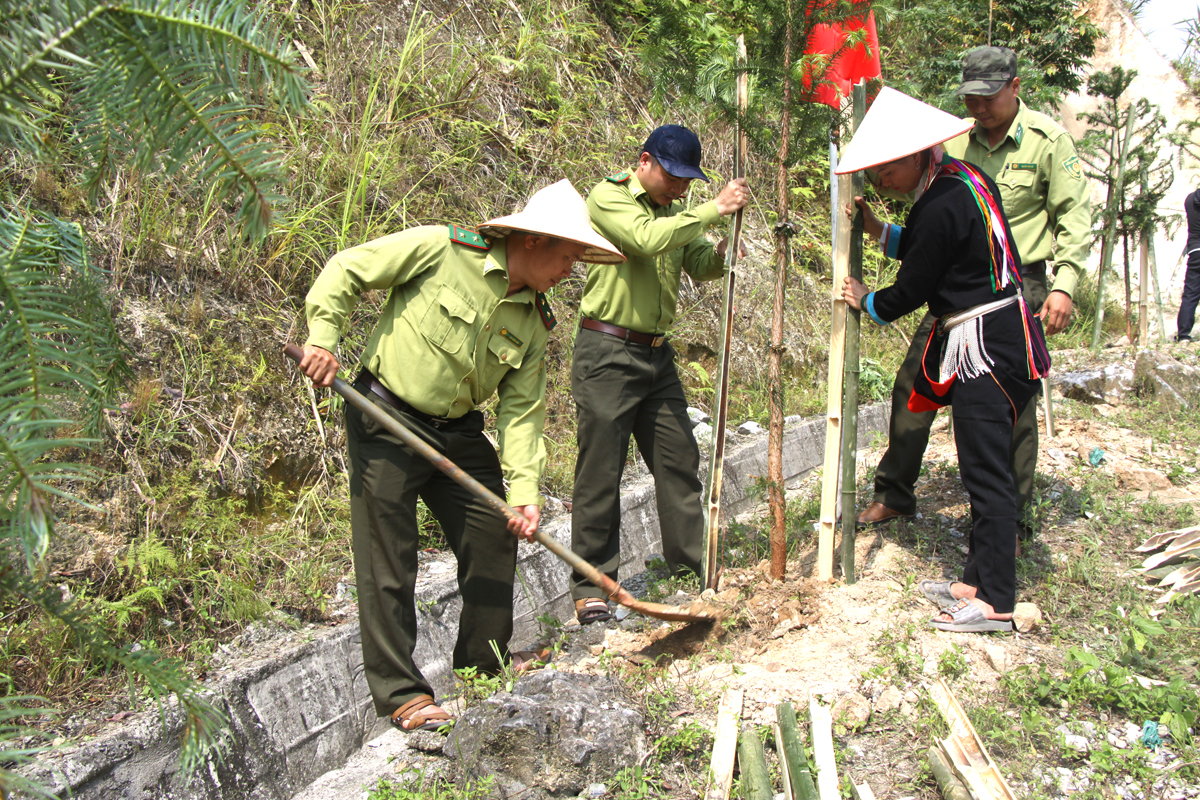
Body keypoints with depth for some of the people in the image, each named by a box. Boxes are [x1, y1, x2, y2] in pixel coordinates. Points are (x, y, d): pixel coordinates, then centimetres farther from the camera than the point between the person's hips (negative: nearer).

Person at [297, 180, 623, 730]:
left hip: (460, 435, 6)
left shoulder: (533, 324, 2)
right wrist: (323, 336, -20)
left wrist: (524, 490, -14)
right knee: (388, 563, -3)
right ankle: (400, 693, 9)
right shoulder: (441, 249, -14)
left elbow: (521, 412, -2)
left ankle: (483, 675, 26)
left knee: (495, 544, 7)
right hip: (386, 423, -6)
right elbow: (347, 270, -9)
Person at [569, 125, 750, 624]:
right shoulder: (607, 198, -8)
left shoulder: (674, 212, 16)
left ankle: (692, 562, 24)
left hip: (657, 353, 8)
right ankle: (591, 584, 7)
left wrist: (719, 254, -10)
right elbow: (649, 239, -25)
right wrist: (715, 208, -21)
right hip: (607, 353, -7)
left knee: (679, 459, 11)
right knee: (601, 470, -3)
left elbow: (698, 267, 12)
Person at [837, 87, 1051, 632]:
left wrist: (868, 302, 5)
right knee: (983, 468, 15)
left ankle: (996, 603, 1)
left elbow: (911, 290, -14)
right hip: (997, 341, 11)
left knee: (986, 472, -5)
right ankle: (978, 579, 24)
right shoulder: (963, 177, 10)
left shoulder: (941, 206, -21)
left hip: (986, 350, -11)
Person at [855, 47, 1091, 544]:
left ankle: (1011, 519, 11)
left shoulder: (1048, 140, -3)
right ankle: (894, 495, 18)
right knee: (914, 383, 3)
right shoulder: (954, 140, 7)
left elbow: (1074, 219, -2)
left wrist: (1064, 284, -11)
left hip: (1017, 285, -4)